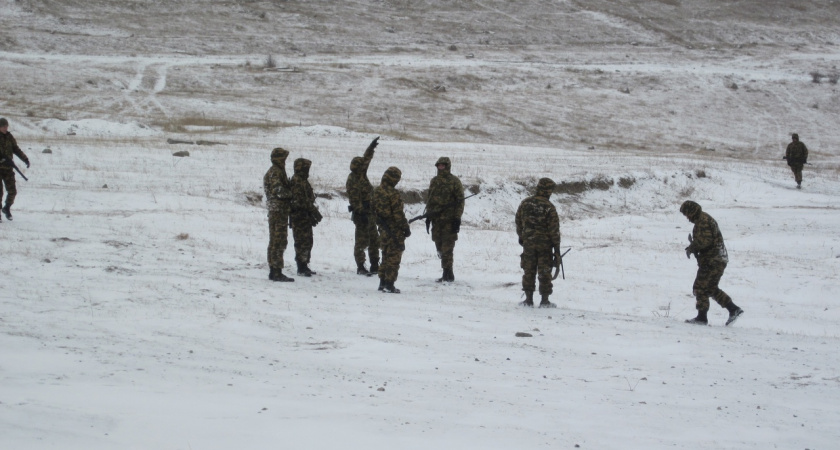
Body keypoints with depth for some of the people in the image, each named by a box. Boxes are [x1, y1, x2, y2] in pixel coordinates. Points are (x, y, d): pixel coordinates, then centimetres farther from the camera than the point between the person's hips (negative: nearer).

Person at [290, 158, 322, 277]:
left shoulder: (303, 181, 18)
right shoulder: (297, 181, -15)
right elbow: (301, 201, -22)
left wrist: (313, 212, 22)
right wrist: (314, 211, -18)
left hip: (305, 217, 10)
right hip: (300, 217, -10)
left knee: (307, 242, 14)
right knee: (302, 242, -9)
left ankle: (304, 266, 20)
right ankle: (301, 268, -6)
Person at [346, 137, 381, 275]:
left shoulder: (361, 174, 10)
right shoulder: (353, 180, -17)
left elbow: (366, 159, 26)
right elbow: (355, 200, -22)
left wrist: (371, 147, 23)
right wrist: (361, 213, -25)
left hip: (370, 213, 10)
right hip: (362, 214, -10)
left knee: (374, 240, 13)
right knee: (362, 241, -5)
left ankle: (375, 266, 19)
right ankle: (360, 267, -2)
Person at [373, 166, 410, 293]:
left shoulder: (377, 191, 5)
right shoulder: (393, 194, -21)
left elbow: (375, 210, 14)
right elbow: (398, 214, -19)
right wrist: (406, 228, -10)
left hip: (383, 229, 8)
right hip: (395, 230, -8)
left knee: (386, 255, 18)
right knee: (394, 257, -1)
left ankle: (382, 283, 21)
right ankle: (389, 285, -2)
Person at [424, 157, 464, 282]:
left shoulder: (455, 181, -3)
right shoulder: (434, 181, 15)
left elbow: (460, 201, -6)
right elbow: (430, 199, 22)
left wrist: (457, 218, -12)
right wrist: (428, 215, 16)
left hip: (449, 220, -6)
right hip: (436, 219, 6)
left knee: (447, 248, -8)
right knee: (440, 247, 7)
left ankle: (447, 274, -4)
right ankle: (447, 274, 14)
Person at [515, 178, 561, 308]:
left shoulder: (525, 203, -1)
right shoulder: (549, 208, -14)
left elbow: (518, 221, 9)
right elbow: (554, 229, -11)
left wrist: (521, 236, 23)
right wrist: (557, 246, -3)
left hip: (528, 242, 3)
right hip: (545, 243, -3)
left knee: (529, 271, 10)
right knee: (544, 273, 4)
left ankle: (529, 299, 12)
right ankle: (544, 301, 8)